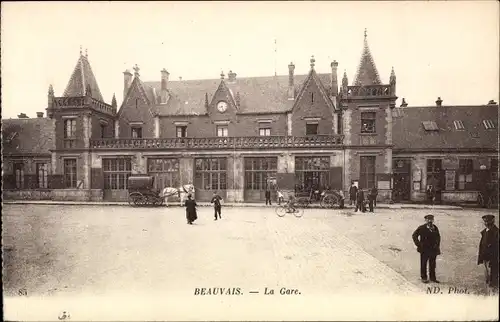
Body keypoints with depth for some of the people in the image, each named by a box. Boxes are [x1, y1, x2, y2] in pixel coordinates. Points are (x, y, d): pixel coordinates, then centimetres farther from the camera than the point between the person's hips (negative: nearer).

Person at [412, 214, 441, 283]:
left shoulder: (435, 228, 4)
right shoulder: (421, 228, -10)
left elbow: (438, 237, 20)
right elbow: (414, 236, -6)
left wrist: (437, 245, 11)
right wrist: (419, 245, -8)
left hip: (433, 249, 4)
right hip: (424, 249, -4)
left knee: (433, 264, 11)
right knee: (423, 264, 5)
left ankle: (432, 278, 24)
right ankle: (423, 278, 16)